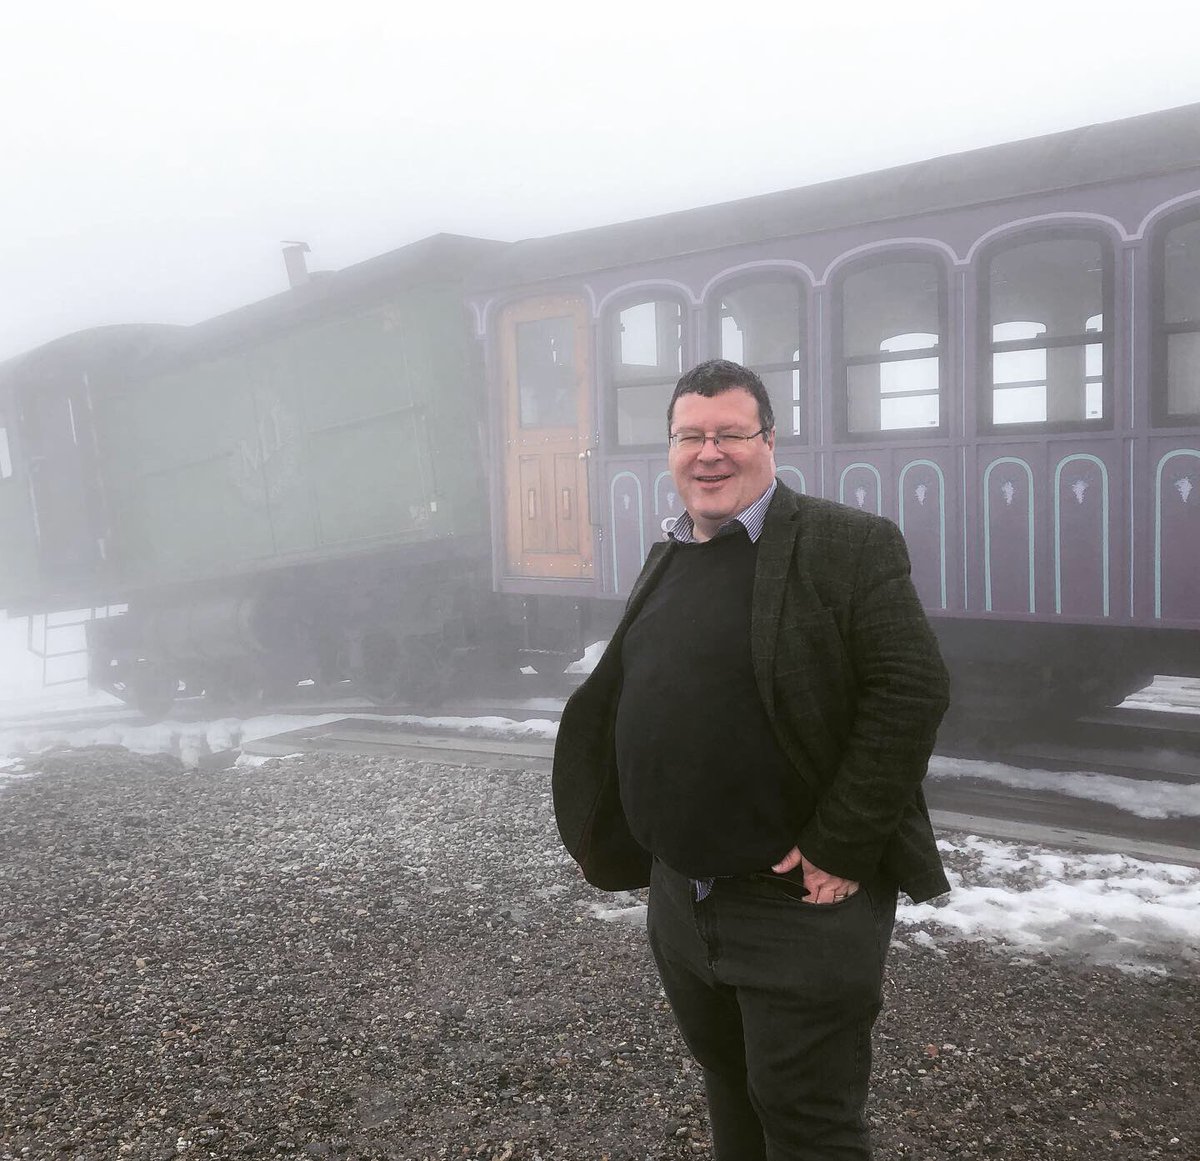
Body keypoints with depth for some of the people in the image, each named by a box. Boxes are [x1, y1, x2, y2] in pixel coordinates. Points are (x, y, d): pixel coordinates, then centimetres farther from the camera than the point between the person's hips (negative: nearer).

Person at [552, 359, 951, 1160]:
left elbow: (913, 689, -18)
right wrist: (620, 840, 13)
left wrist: (842, 848, -20)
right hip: (681, 897, 7)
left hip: (801, 902, -6)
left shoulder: (845, 545, -12)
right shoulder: (666, 561, 10)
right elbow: (623, 701, 17)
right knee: (729, 1084, 23)